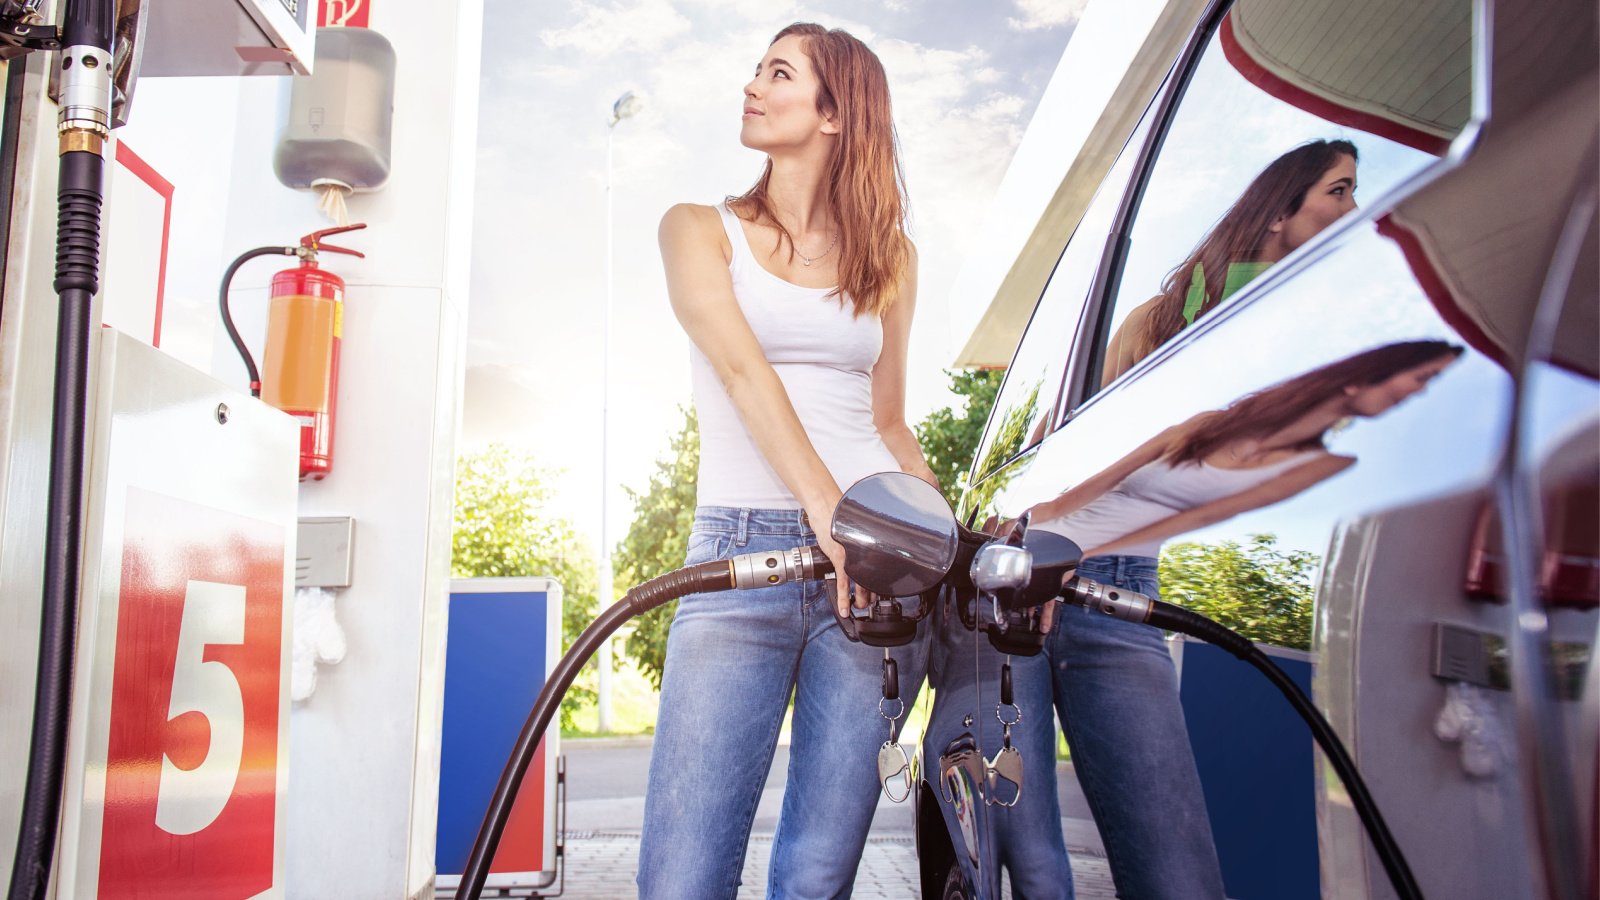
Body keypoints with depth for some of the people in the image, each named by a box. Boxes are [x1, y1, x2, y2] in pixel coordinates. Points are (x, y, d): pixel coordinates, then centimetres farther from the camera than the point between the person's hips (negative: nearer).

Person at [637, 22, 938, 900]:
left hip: (877, 549, 2)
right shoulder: (701, 229, 11)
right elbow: (740, 368, -8)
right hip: (742, 552, -1)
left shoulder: (888, 254, 18)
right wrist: (824, 506, -23)